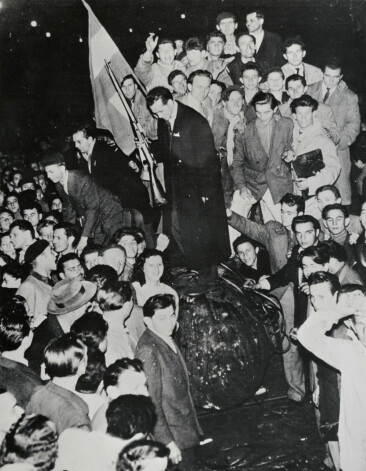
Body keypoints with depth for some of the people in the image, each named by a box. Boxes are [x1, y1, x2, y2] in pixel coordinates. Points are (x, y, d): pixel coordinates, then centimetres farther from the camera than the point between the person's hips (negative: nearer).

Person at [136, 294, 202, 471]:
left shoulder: (167, 339, 3)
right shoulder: (148, 351, -23)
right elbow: (152, 403, -22)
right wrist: (168, 442, -21)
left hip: (186, 429, 8)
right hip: (173, 435, -8)